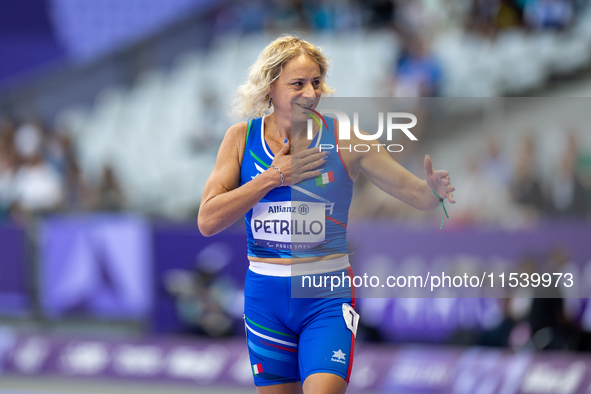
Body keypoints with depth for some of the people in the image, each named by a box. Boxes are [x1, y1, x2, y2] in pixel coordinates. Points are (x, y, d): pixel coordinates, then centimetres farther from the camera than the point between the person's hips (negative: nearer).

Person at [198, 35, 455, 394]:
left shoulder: (344, 141, -5)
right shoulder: (242, 138, -1)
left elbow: (414, 193, -3)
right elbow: (208, 221, -7)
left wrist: (434, 190, -27)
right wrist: (274, 177, -14)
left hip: (328, 297, -2)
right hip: (265, 296, 2)